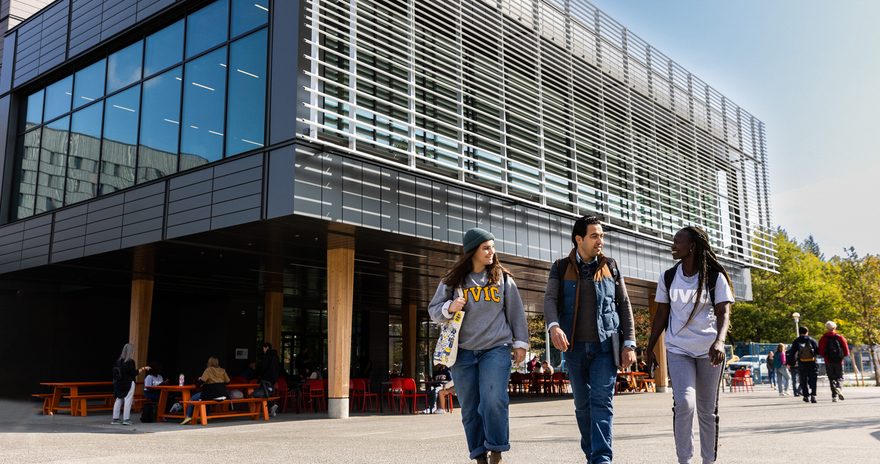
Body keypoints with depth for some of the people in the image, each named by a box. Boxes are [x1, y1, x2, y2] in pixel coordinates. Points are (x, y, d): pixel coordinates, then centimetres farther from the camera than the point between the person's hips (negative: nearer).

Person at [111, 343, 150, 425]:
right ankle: (126, 419, -2)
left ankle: (115, 419, 12)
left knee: (118, 400, 10)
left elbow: (115, 371, 10)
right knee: (128, 400, -1)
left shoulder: (119, 361, 3)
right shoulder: (130, 361, -14)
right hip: (129, 384, -6)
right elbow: (135, 373, -13)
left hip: (119, 383, 6)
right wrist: (143, 369, -1)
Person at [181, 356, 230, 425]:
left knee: (193, 398, 9)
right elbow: (227, 381, 10)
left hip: (212, 394, -6)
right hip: (222, 394, 6)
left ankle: (188, 417, 0)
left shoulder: (209, 370, -5)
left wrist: (199, 378, 11)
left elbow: (202, 380, -12)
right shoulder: (222, 370, 7)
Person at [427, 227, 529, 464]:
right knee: (470, 407, 4)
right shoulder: (452, 280, 4)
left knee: (493, 399, -17)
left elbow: (516, 312, 10)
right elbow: (433, 311, 9)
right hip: (463, 352, 1)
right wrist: (449, 308, -12)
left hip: (496, 349, -1)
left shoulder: (503, 278, 6)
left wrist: (520, 343, 7)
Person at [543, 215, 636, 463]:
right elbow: (550, 299, -7)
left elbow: (624, 306, 8)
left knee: (602, 401, -10)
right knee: (582, 404, 9)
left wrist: (629, 343, 0)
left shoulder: (610, 267, 7)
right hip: (575, 346, 1)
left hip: (605, 345, -1)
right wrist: (554, 326, -28)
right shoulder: (561, 267, 5)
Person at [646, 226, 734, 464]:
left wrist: (719, 341, -28)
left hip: (709, 350, 0)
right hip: (678, 350, 1)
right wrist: (650, 347, 9)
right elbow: (661, 315, 10)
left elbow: (723, 312, -10)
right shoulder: (668, 278, 4)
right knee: (684, 403, -18)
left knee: (708, 410, 9)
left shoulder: (715, 277, -3)